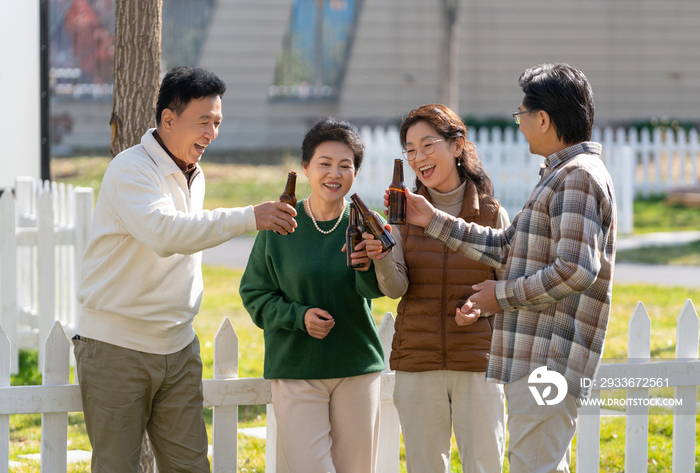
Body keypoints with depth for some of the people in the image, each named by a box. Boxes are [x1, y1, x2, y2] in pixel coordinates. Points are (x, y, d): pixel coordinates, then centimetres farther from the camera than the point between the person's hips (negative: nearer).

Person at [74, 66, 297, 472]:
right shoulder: (131, 171, -16)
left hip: (178, 349, 7)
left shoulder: (194, 175, 12)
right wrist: (249, 218, -39)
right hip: (116, 347, -7)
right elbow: (163, 233, -34)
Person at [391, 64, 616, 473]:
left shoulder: (579, 177, -14)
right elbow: (506, 247, 25)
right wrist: (433, 220, 24)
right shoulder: (560, 176, 21)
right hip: (536, 360, 11)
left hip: (549, 364, -11)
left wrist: (505, 295, -12)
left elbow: (575, 270, -23)